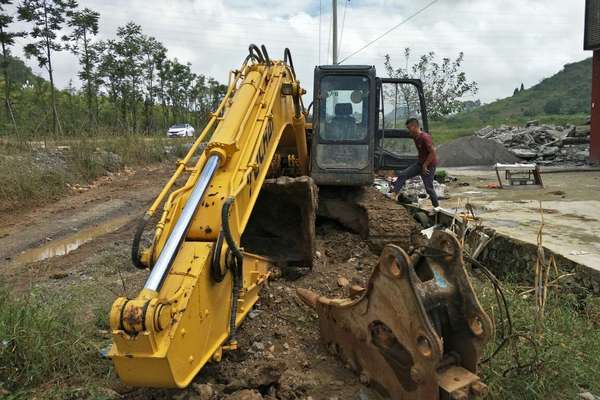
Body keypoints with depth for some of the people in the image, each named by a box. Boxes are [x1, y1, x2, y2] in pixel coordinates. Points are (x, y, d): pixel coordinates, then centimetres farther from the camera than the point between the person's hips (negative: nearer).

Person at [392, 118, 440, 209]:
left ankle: (436, 206, 17)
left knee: (428, 187, -1)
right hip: (420, 163, 9)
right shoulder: (415, 137, 4)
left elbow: (433, 152, -24)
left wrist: (425, 165, -19)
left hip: (429, 166, -8)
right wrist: (421, 163, 12)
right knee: (403, 175, 0)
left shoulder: (425, 137, -23)